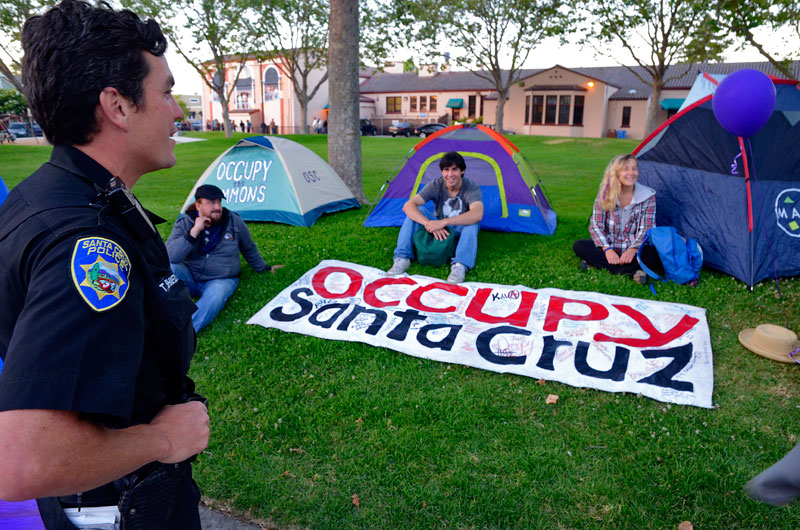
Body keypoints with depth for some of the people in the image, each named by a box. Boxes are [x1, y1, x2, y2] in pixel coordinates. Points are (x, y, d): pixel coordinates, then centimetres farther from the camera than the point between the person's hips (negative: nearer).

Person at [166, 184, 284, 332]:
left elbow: (249, 249, 13)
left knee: (216, 295, -37)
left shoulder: (234, 222, -5)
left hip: (222, 280, -1)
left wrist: (264, 268, 23)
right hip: (189, 279, 1)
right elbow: (169, 256, -24)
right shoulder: (184, 223, -8)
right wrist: (194, 231, -28)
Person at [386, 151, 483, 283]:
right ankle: (402, 258, -26)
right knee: (416, 212, -23)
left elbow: (477, 214, -43)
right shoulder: (435, 186, -16)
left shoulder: (472, 188, -22)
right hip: (440, 231, 2)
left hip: (461, 231, -2)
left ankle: (460, 265, -44)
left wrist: (444, 222, -49)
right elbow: (408, 206, -27)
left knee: (472, 221, -35)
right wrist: (429, 224, -43)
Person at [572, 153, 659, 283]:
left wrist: (633, 249, -24)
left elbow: (647, 229, -7)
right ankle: (632, 271, -29)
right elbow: (596, 225, -8)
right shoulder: (605, 194, -6)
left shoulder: (648, 196, -6)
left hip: (633, 249, -1)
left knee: (654, 256, -31)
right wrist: (607, 249, -22)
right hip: (609, 247, 1)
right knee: (578, 246, -25)